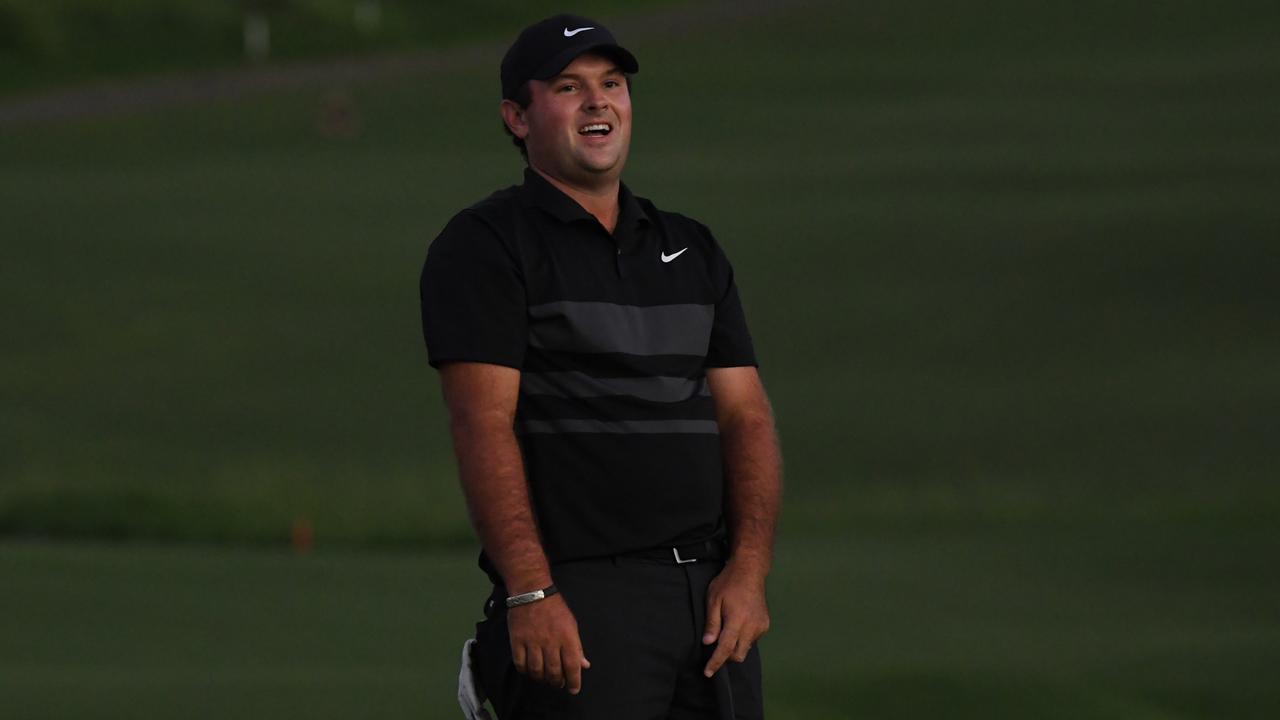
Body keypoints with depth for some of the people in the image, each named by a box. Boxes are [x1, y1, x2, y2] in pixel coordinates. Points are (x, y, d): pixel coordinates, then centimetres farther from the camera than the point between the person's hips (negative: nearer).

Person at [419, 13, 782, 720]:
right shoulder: (482, 244, 0)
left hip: (711, 597, 6)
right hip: (578, 599, -6)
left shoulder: (691, 249, 18)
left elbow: (745, 415, 13)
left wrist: (748, 569, -2)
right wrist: (530, 594, -20)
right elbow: (484, 427, -10)